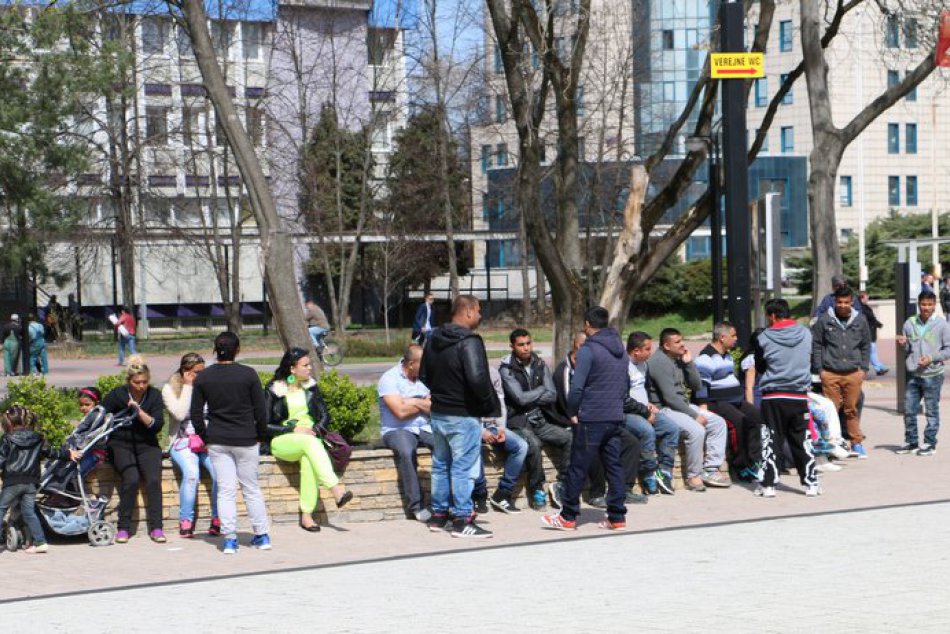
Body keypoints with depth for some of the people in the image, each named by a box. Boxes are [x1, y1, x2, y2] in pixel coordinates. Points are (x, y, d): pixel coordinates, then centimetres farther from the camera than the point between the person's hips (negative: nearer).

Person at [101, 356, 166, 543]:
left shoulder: (154, 395, 2)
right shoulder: (117, 395, -3)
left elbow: (157, 425, -6)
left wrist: (139, 411, -19)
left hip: (147, 445, 2)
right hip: (120, 445, -2)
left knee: (153, 479, -24)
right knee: (131, 478, -27)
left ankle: (156, 527, -19)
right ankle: (123, 527, -19)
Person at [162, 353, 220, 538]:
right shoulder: (170, 389, 4)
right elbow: (180, 414, -12)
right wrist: (187, 386, -7)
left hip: (208, 440, 2)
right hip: (183, 441, -2)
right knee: (192, 473, -33)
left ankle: (217, 521, -15)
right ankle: (186, 522, -21)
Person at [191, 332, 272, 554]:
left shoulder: (202, 378, -1)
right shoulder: (248, 374, -7)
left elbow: (196, 415, 1)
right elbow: (261, 411, -4)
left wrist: (205, 438, 12)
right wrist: (258, 435, 9)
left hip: (217, 442, 1)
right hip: (246, 440, -1)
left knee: (225, 490, 4)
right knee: (251, 489, 11)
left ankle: (229, 540, 0)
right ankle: (262, 536, 15)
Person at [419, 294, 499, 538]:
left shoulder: (433, 340, 9)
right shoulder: (468, 342, -19)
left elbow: (425, 376, 18)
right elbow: (477, 379, -28)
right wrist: (489, 403, -14)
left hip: (438, 413, 8)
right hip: (463, 416, -8)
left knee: (440, 465, 17)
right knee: (463, 467, -3)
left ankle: (438, 515, 24)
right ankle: (462, 520, -2)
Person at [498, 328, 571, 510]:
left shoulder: (540, 366, 10)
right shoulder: (506, 369, -5)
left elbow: (552, 396, 1)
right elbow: (519, 398, -16)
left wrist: (529, 398, -9)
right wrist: (541, 390, -1)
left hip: (539, 422, 5)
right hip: (518, 424, -5)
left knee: (569, 438, -17)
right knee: (533, 444, -34)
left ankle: (561, 484, -5)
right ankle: (537, 490, -15)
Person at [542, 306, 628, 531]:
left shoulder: (588, 350, -11)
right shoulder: (620, 350, 12)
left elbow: (576, 387, -15)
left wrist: (572, 412, -2)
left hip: (591, 419, -7)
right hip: (616, 418, 7)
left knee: (578, 468, 0)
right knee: (614, 466, 8)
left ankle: (568, 517, 5)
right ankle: (617, 517, 6)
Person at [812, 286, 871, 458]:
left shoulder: (860, 320, 7)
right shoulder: (825, 320, 0)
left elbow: (866, 346, 15)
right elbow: (816, 345, 4)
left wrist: (863, 368, 8)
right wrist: (819, 369, -1)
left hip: (853, 373, 1)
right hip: (830, 374, -1)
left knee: (852, 410, 5)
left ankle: (857, 443, 14)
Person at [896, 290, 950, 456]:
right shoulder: (910, 323, 5)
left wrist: (932, 358, -16)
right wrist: (903, 344, -7)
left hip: (932, 375, -4)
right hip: (912, 375, 4)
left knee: (932, 411, 4)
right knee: (909, 410, 7)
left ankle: (929, 444, 11)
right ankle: (911, 442, 19)